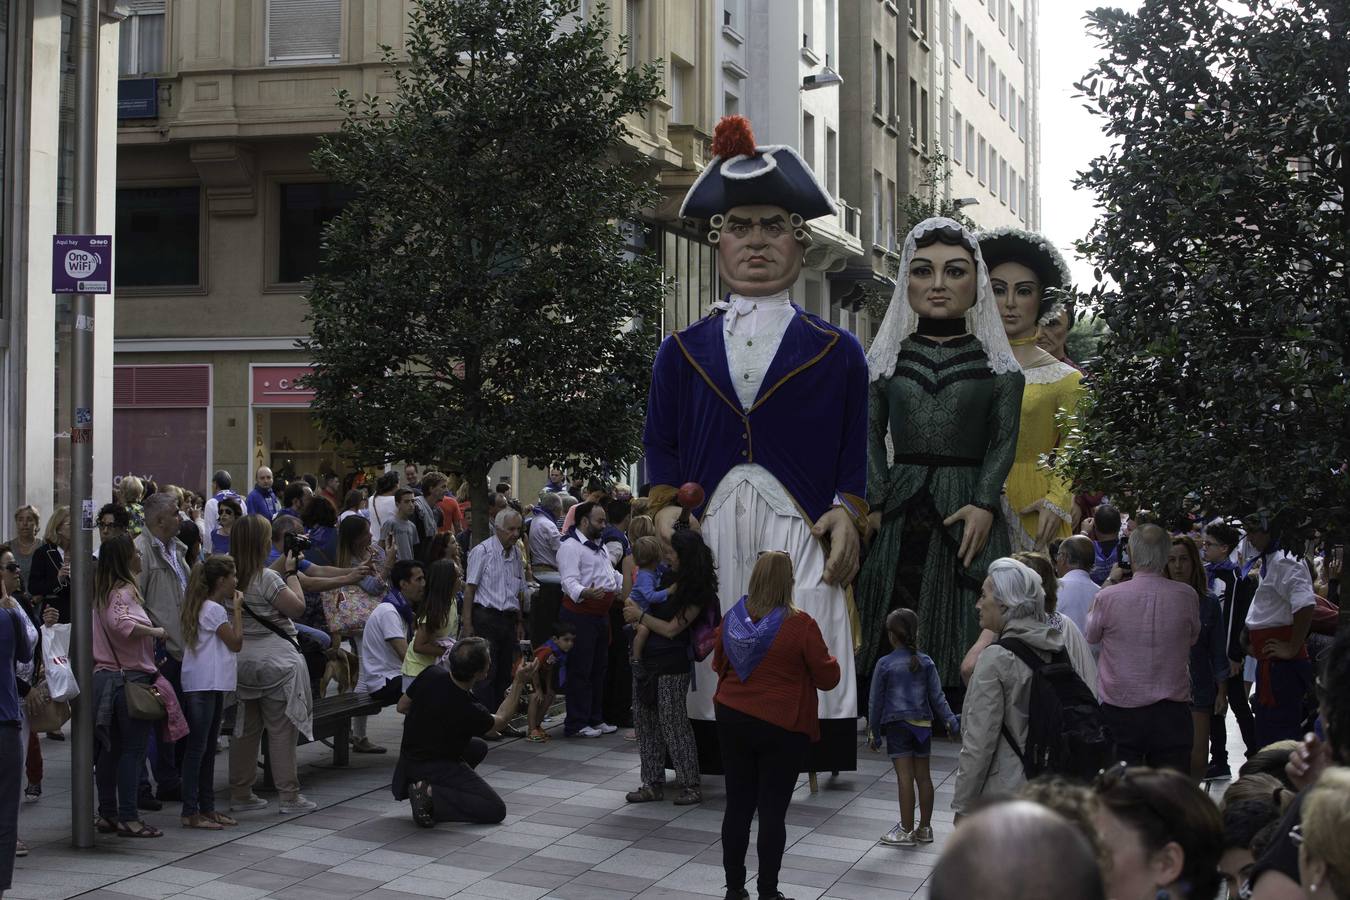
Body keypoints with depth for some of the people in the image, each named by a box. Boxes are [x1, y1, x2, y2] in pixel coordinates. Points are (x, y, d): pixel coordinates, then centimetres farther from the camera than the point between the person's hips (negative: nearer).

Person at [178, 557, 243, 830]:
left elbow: (229, 644, 19)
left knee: (208, 748, 13)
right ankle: (190, 812, -6)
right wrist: (237, 610, -4)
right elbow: (236, 643, -11)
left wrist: (233, 609, 11)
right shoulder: (215, 609, -14)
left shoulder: (203, 607, 16)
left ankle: (207, 808, 18)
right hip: (203, 686, -10)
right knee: (197, 748, -7)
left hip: (212, 684, 10)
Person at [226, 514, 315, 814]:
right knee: (282, 729, -1)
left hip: (243, 661, 8)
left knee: (246, 727, 13)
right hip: (275, 661, -8)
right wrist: (291, 572, -6)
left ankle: (240, 793, 18)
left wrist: (284, 568, 16)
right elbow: (298, 607, -14)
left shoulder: (233, 576, 7)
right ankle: (289, 796, 3)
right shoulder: (267, 578, -18)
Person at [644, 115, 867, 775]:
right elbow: (661, 446, 13)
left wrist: (847, 512, -9)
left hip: (800, 539, -1)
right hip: (708, 541, 1)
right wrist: (666, 510, -4)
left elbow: (855, 455, 8)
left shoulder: (835, 352, 11)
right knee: (715, 667, -3)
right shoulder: (682, 351, 15)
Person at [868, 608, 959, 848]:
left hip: (897, 726, -4)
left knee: (905, 777, -5)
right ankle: (925, 828, 17)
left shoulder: (884, 664, -6)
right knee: (923, 776, 9)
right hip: (922, 724, 4)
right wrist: (950, 720, 12)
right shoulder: (926, 662, 2)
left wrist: (874, 732, 7)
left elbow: (876, 701, -1)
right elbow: (937, 696, 2)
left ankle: (906, 831, -2)